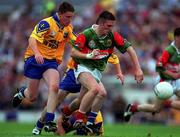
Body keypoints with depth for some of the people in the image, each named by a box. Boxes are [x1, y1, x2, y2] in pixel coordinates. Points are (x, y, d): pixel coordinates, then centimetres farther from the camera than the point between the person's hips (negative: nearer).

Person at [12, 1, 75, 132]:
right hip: (34, 59, -4)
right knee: (32, 97, 2)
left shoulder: (68, 28, 5)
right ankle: (22, 93, 40)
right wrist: (36, 53, -42)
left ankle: (49, 122, -24)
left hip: (52, 61, 4)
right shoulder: (47, 23, -15)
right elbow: (32, 38, -25)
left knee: (54, 87, -25)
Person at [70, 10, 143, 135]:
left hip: (97, 72, 6)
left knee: (102, 93, -17)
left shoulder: (112, 36, -3)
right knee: (95, 88, -31)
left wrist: (138, 69, -7)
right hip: (83, 67, -6)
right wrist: (88, 56, -29)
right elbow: (73, 52, -13)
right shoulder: (86, 34, -14)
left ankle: (89, 124, -7)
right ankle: (79, 119, -22)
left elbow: (129, 48, -2)